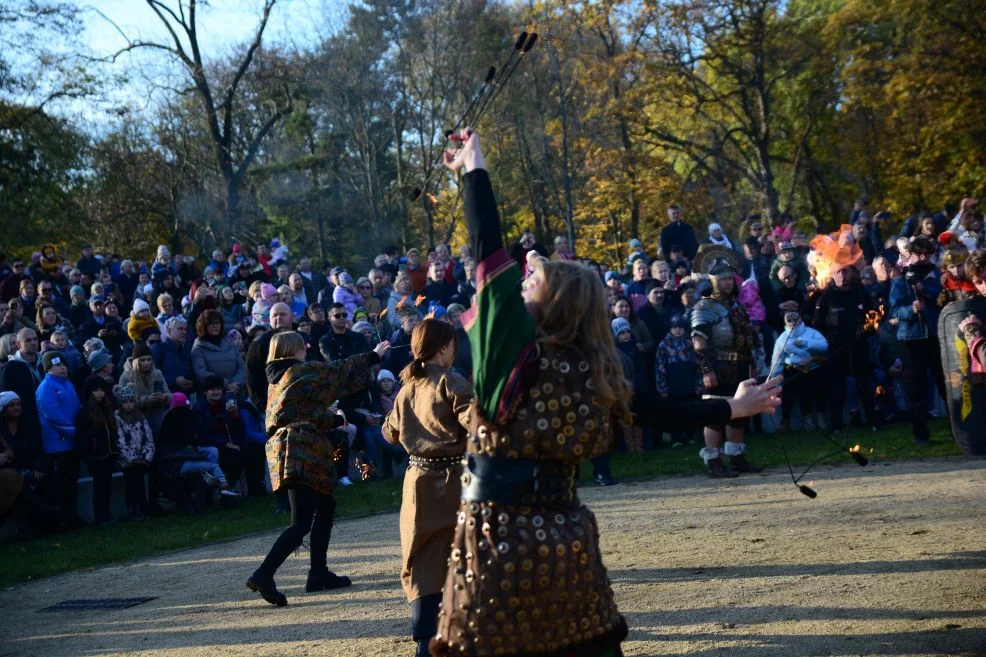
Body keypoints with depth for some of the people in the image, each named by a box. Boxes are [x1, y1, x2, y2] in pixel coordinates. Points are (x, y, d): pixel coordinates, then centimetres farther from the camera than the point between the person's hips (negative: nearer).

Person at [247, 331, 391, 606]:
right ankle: (263, 574, -26)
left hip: (282, 447, 9)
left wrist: (336, 419, 38)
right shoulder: (304, 371, -5)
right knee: (301, 522, -12)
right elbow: (341, 369, 5)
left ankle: (319, 574, 24)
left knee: (326, 506, 21)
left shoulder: (277, 380, 19)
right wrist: (374, 356, 19)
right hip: (302, 451, -9)